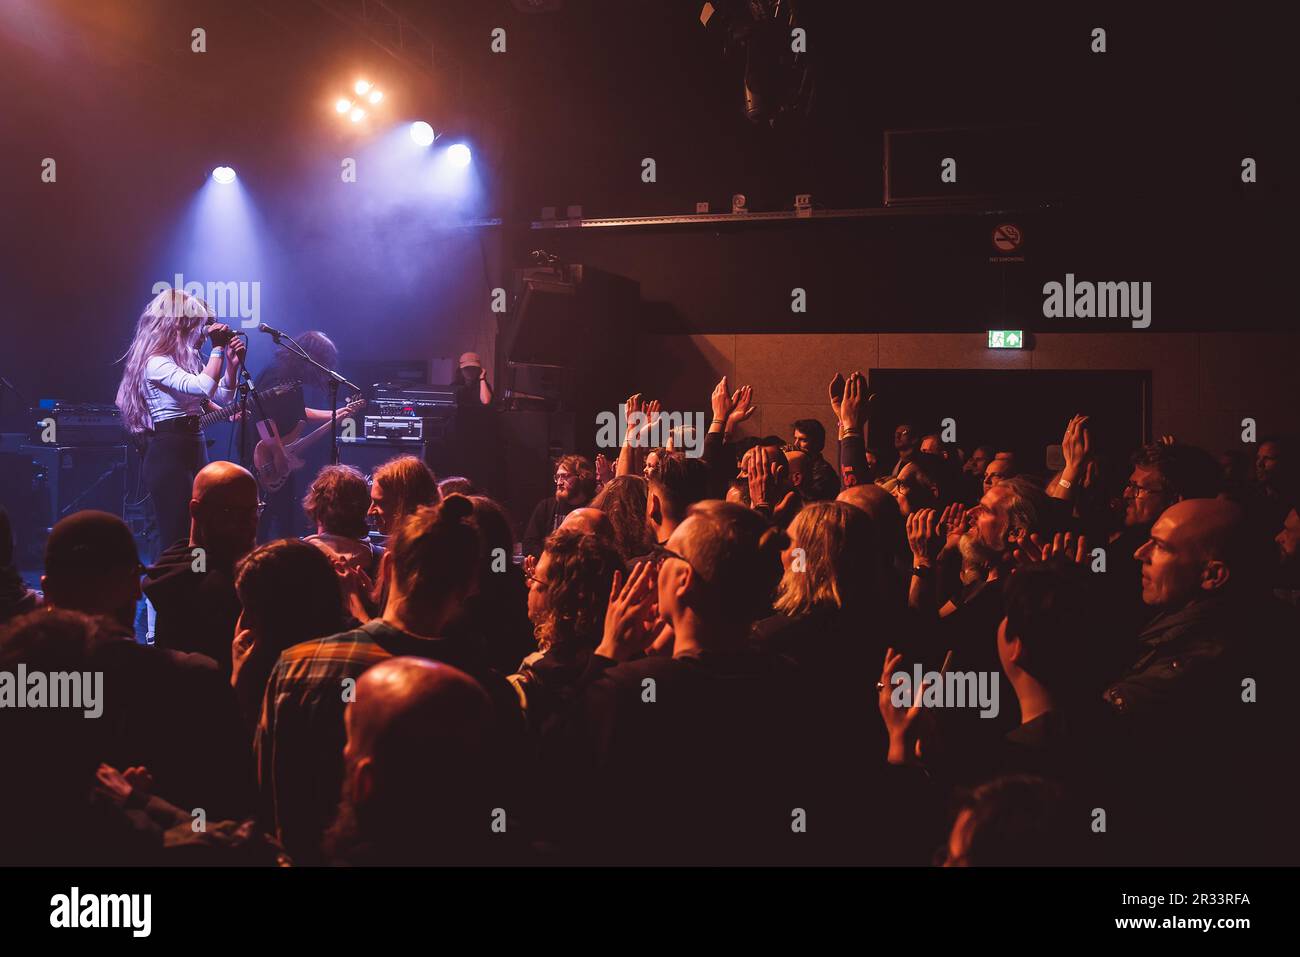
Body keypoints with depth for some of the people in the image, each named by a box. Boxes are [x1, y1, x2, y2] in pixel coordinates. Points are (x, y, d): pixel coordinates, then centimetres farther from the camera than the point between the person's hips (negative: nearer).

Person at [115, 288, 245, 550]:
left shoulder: (189, 359, 13)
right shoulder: (156, 362, -15)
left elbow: (222, 396, 19)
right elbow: (203, 387, -27)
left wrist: (232, 363, 4)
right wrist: (218, 348, -17)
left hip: (194, 450, 9)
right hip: (169, 455, -9)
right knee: (178, 541, -10)